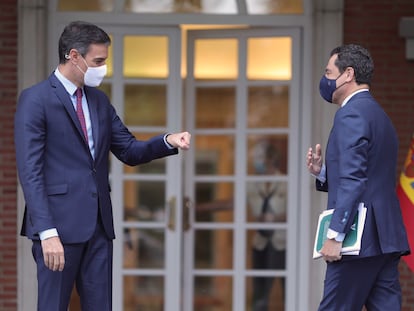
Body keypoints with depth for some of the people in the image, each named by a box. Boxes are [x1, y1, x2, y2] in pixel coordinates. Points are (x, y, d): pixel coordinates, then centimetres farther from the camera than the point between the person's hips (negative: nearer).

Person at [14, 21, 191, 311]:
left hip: (99, 224, 7)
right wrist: (47, 232, -21)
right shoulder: (35, 100, -8)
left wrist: (168, 141, -4)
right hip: (59, 224, -7)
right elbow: (30, 171, -13)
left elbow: (130, 151, 17)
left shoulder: (99, 100, 14)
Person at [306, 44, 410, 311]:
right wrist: (323, 172, 12)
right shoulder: (379, 115, 21)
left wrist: (335, 236, -19)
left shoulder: (352, 113, -9)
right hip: (387, 238, 9)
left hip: (361, 239, -9)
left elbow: (353, 180, -19)